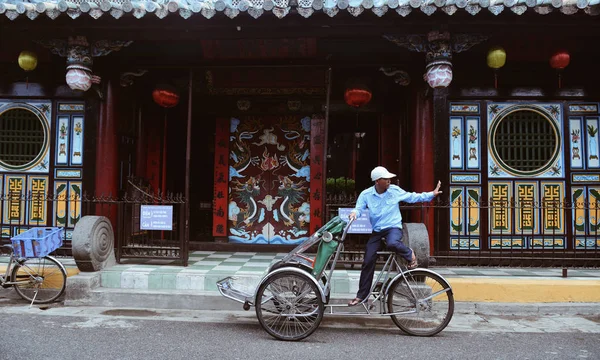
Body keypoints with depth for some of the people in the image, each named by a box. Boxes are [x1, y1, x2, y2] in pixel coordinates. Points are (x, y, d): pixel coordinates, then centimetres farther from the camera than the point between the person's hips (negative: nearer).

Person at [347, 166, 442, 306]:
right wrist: (354, 213, -32)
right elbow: (359, 208, -7)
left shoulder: (395, 190, -4)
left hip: (393, 228, -2)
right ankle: (362, 295, 13)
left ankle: (409, 254, -4)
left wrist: (432, 194, 4)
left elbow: (412, 197, 6)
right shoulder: (366, 194, -6)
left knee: (392, 244, -39)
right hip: (376, 231, 2)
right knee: (368, 262, -1)